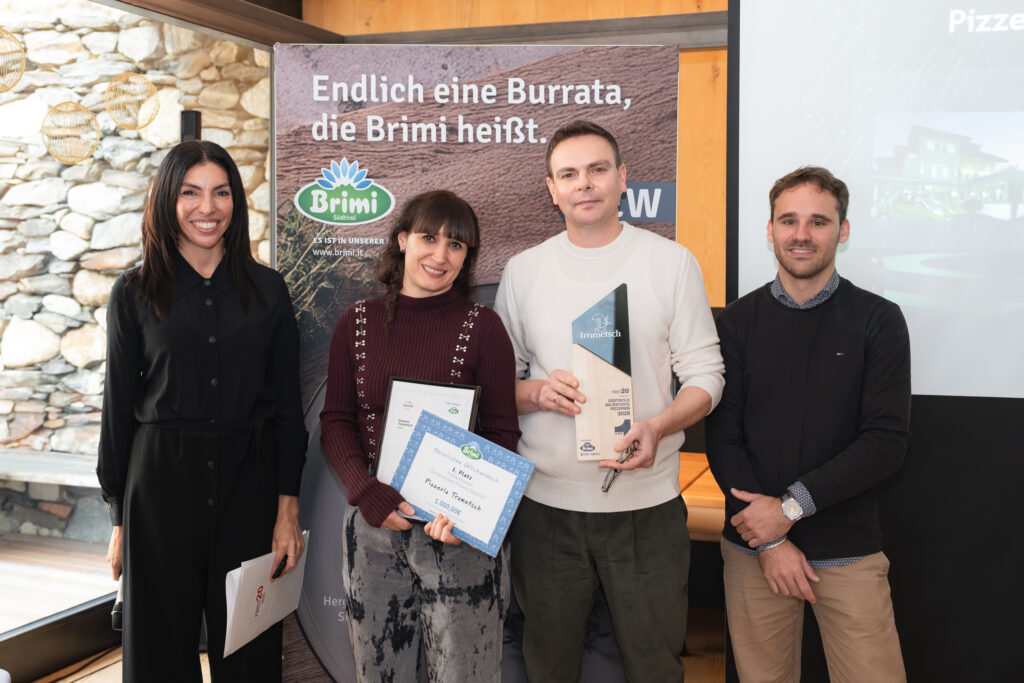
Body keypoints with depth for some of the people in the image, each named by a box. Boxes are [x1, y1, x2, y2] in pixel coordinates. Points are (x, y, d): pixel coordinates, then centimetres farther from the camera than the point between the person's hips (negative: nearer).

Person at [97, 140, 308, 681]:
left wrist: (288, 507, -2)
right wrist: (119, 521, 3)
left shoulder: (266, 290, 4)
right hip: (160, 486, -1)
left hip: (248, 484, 1)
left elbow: (288, 406, 4)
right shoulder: (134, 293, 1)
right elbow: (118, 408, 3)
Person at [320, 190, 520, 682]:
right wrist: (367, 492, -11)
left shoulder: (482, 327, -3)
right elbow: (335, 421, 6)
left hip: (456, 530, -2)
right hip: (372, 524, 3)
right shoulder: (358, 323, 5)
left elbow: (502, 435, -3)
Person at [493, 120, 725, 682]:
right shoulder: (523, 271, 5)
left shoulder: (672, 263, 0)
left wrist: (657, 427, -19)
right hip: (546, 502, 2)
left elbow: (705, 374, 0)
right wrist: (536, 392, -14)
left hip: (647, 500, -1)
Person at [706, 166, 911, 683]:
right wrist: (769, 541, -9)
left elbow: (887, 442, -7)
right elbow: (722, 438, -1)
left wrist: (792, 505, -14)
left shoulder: (878, 321, 0)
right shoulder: (738, 321, 3)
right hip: (753, 548, 1)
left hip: (849, 552, -1)